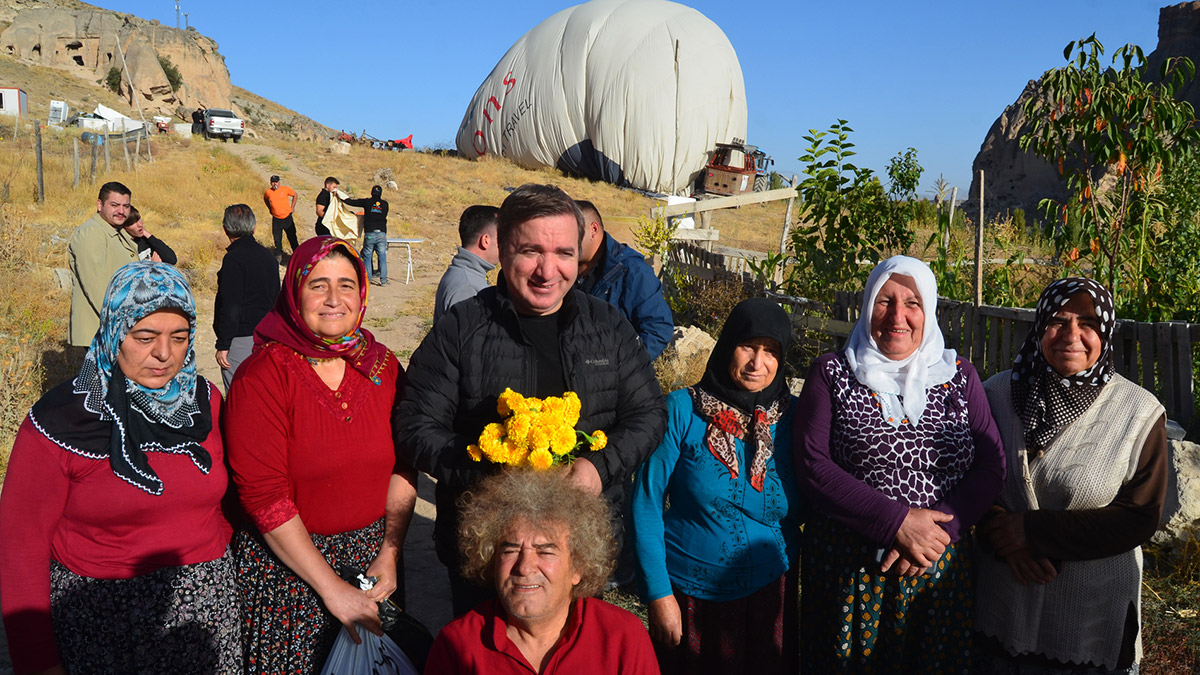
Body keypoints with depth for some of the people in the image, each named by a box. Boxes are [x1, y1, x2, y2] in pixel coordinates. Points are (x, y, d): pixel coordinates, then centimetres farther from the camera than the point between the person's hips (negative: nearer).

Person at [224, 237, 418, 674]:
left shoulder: (382, 366, 0)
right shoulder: (262, 376, -14)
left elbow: (402, 467, 2)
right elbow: (263, 495, -17)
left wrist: (389, 554, -9)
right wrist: (333, 589, -18)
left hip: (371, 559, 4)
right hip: (283, 564, -4)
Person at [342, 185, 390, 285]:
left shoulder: (366, 202, 1)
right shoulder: (385, 204, 7)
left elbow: (350, 202, 5)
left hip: (369, 233, -2)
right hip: (382, 233, 2)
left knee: (367, 256, 7)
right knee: (382, 257, 5)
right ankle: (383, 280, 3)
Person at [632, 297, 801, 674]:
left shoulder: (792, 417, -4)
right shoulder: (682, 409, -12)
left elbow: (805, 506, 6)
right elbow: (646, 504, -10)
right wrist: (659, 594, -10)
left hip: (770, 595, 2)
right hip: (690, 596, -2)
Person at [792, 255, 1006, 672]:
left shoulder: (960, 378, 7)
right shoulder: (831, 375, -1)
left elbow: (991, 467, 1)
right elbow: (813, 467, -9)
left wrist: (942, 528, -15)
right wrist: (897, 522, -16)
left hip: (939, 568, 2)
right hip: (849, 570, -2)